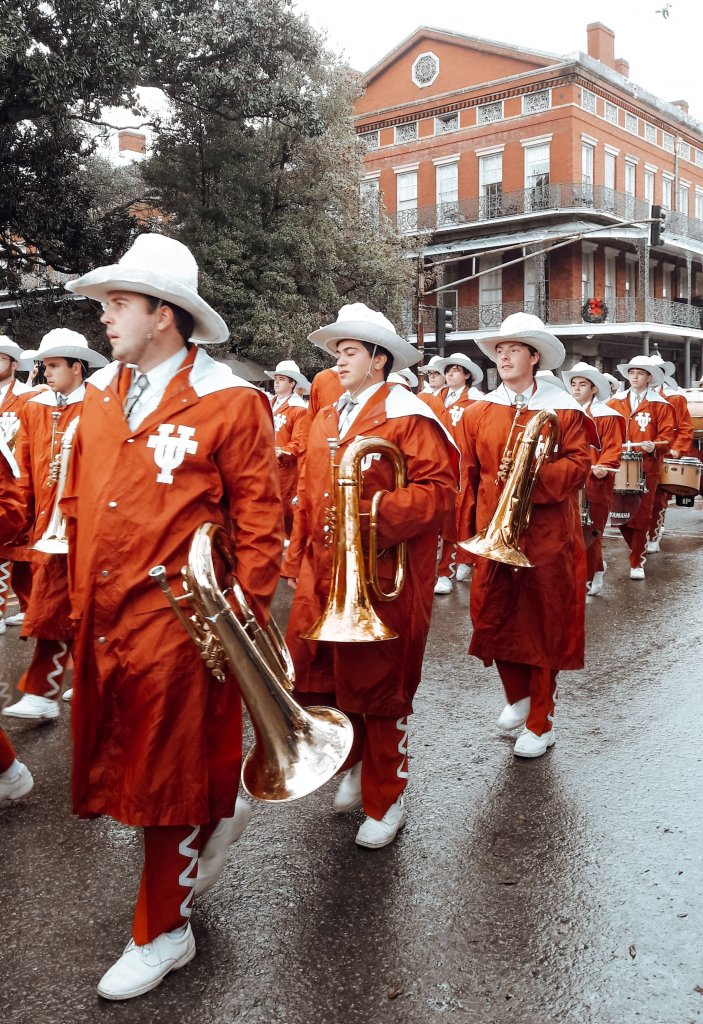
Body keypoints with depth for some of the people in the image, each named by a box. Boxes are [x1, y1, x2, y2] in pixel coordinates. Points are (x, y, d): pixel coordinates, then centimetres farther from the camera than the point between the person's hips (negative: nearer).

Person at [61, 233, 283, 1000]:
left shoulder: (230, 403, -9)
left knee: (167, 784, 8)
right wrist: (80, 596, 12)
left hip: (176, 624, -6)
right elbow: (77, 502, 15)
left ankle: (162, 931, 28)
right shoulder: (99, 394, 9)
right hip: (100, 620, 6)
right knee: (116, 767, 17)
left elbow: (260, 519, -9)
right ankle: (217, 814, 46)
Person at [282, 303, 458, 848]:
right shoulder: (327, 419, 15)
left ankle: (386, 800, 24)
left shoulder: (408, 416, -7)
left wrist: (373, 516, -25)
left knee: (380, 687, 5)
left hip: (383, 577, -6)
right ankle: (357, 762, 35)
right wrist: (299, 559, 13)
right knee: (315, 676, 9)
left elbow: (438, 488, -15)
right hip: (323, 576, 7)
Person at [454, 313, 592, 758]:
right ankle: (519, 695, 34)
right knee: (493, 619, 7)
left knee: (543, 624, 6)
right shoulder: (479, 411, 5)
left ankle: (540, 721, 20)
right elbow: (469, 474, 6)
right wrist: (468, 527, 4)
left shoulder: (564, 409, -2)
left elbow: (579, 464, -7)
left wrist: (534, 477, -23)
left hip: (547, 535, -3)